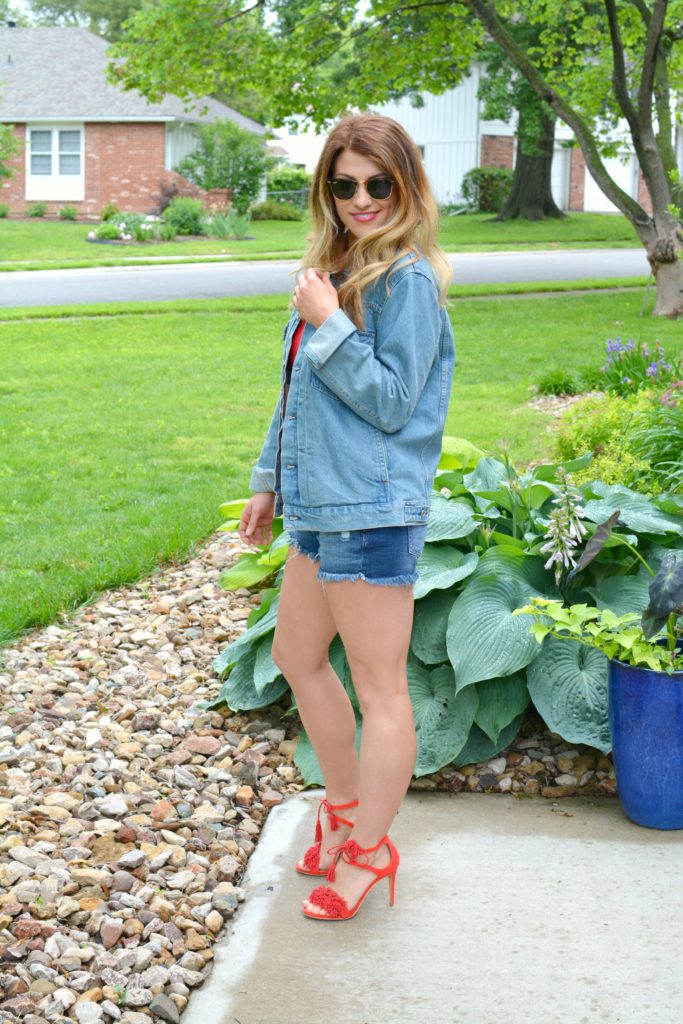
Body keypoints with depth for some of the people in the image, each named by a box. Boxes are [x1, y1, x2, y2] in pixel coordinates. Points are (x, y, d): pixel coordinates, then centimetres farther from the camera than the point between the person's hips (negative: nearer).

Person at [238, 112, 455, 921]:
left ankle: (368, 851, 18)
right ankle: (345, 807, 39)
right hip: (318, 505, 10)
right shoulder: (335, 267, 13)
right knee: (296, 658, 22)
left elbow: (392, 403, -16)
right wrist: (271, 479, 22)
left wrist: (328, 324, -18)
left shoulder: (406, 278, -13)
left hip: (373, 512, -10)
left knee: (380, 691, 2)